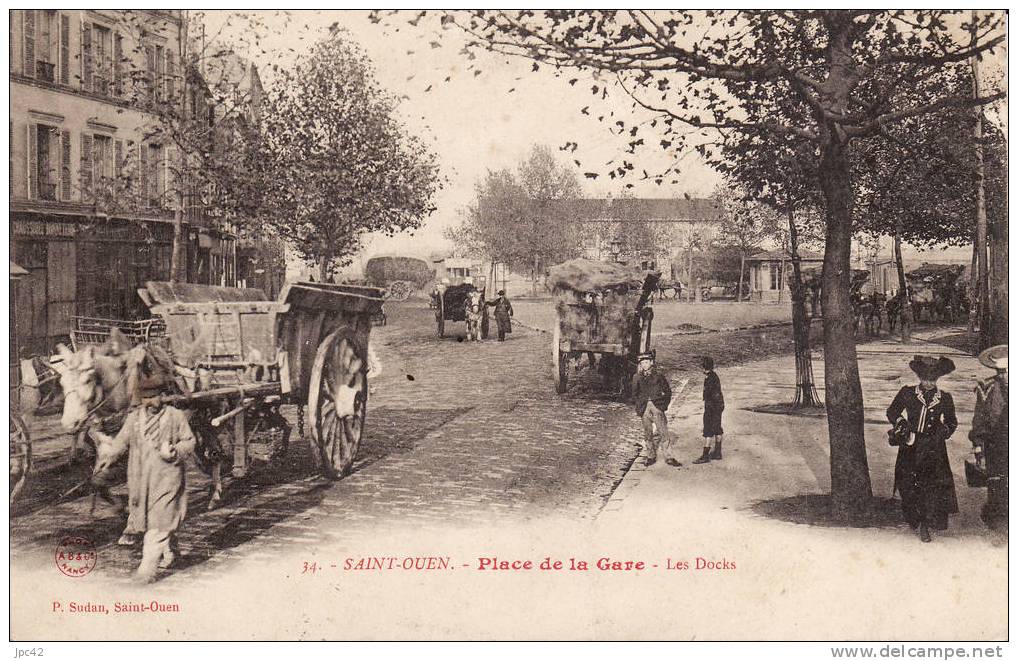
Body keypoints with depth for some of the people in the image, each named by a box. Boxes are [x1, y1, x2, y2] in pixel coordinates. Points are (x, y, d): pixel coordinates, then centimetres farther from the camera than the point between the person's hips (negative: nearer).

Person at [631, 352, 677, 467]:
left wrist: (665, 404, 3)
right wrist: (638, 406, 8)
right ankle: (651, 457, 17)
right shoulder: (637, 378, 9)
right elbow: (635, 394, 18)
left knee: (663, 432, -6)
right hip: (644, 409, 2)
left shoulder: (658, 376, 5)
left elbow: (667, 390, 11)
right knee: (648, 434, 6)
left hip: (657, 407, -2)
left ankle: (669, 458, -4)